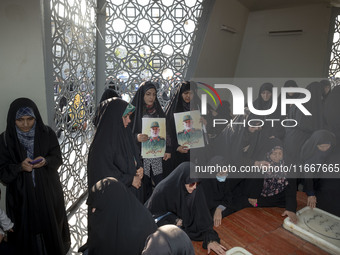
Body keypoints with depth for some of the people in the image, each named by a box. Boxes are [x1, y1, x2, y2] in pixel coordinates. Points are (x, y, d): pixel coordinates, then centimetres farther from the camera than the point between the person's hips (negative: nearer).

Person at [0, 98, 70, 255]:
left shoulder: (47, 133, -7)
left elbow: (57, 158, -1)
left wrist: (45, 161, -22)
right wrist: (20, 167, -25)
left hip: (49, 194, 1)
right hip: (22, 198, -1)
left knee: (52, 227, 15)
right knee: (28, 231, 9)